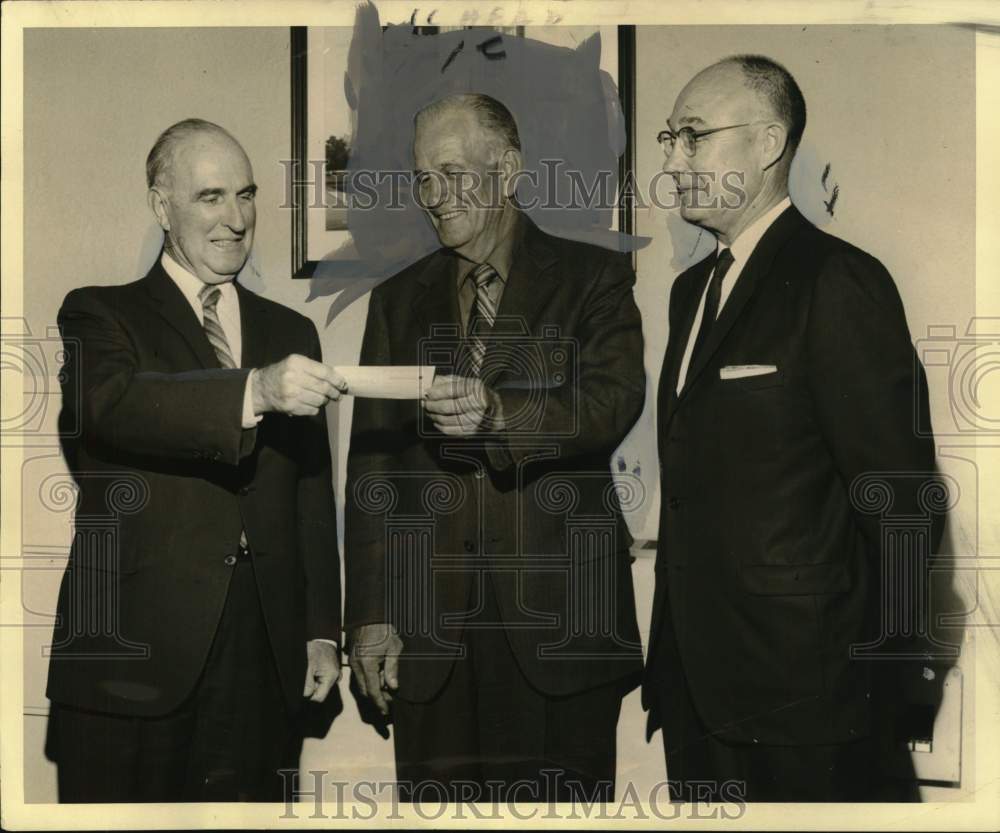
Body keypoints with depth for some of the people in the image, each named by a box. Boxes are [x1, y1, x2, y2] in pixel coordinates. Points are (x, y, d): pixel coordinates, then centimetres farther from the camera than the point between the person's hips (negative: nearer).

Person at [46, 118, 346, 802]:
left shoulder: (291, 331, 17)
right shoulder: (100, 315, 3)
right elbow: (114, 405, -20)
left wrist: (323, 631, 11)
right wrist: (254, 392, -35)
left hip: (261, 660, 4)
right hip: (131, 656, -3)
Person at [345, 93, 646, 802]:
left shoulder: (593, 277, 5)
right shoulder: (399, 300, 15)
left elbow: (614, 400, -13)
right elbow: (372, 464, 11)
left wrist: (499, 413, -31)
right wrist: (371, 613, 4)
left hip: (560, 617, -2)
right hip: (431, 624, 3)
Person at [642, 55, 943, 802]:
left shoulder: (838, 283, -14)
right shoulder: (692, 287, 12)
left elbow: (900, 498, -16)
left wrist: (876, 651, -8)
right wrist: (671, 644, 13)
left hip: (800, 696, -7)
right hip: (693, 682, 8)